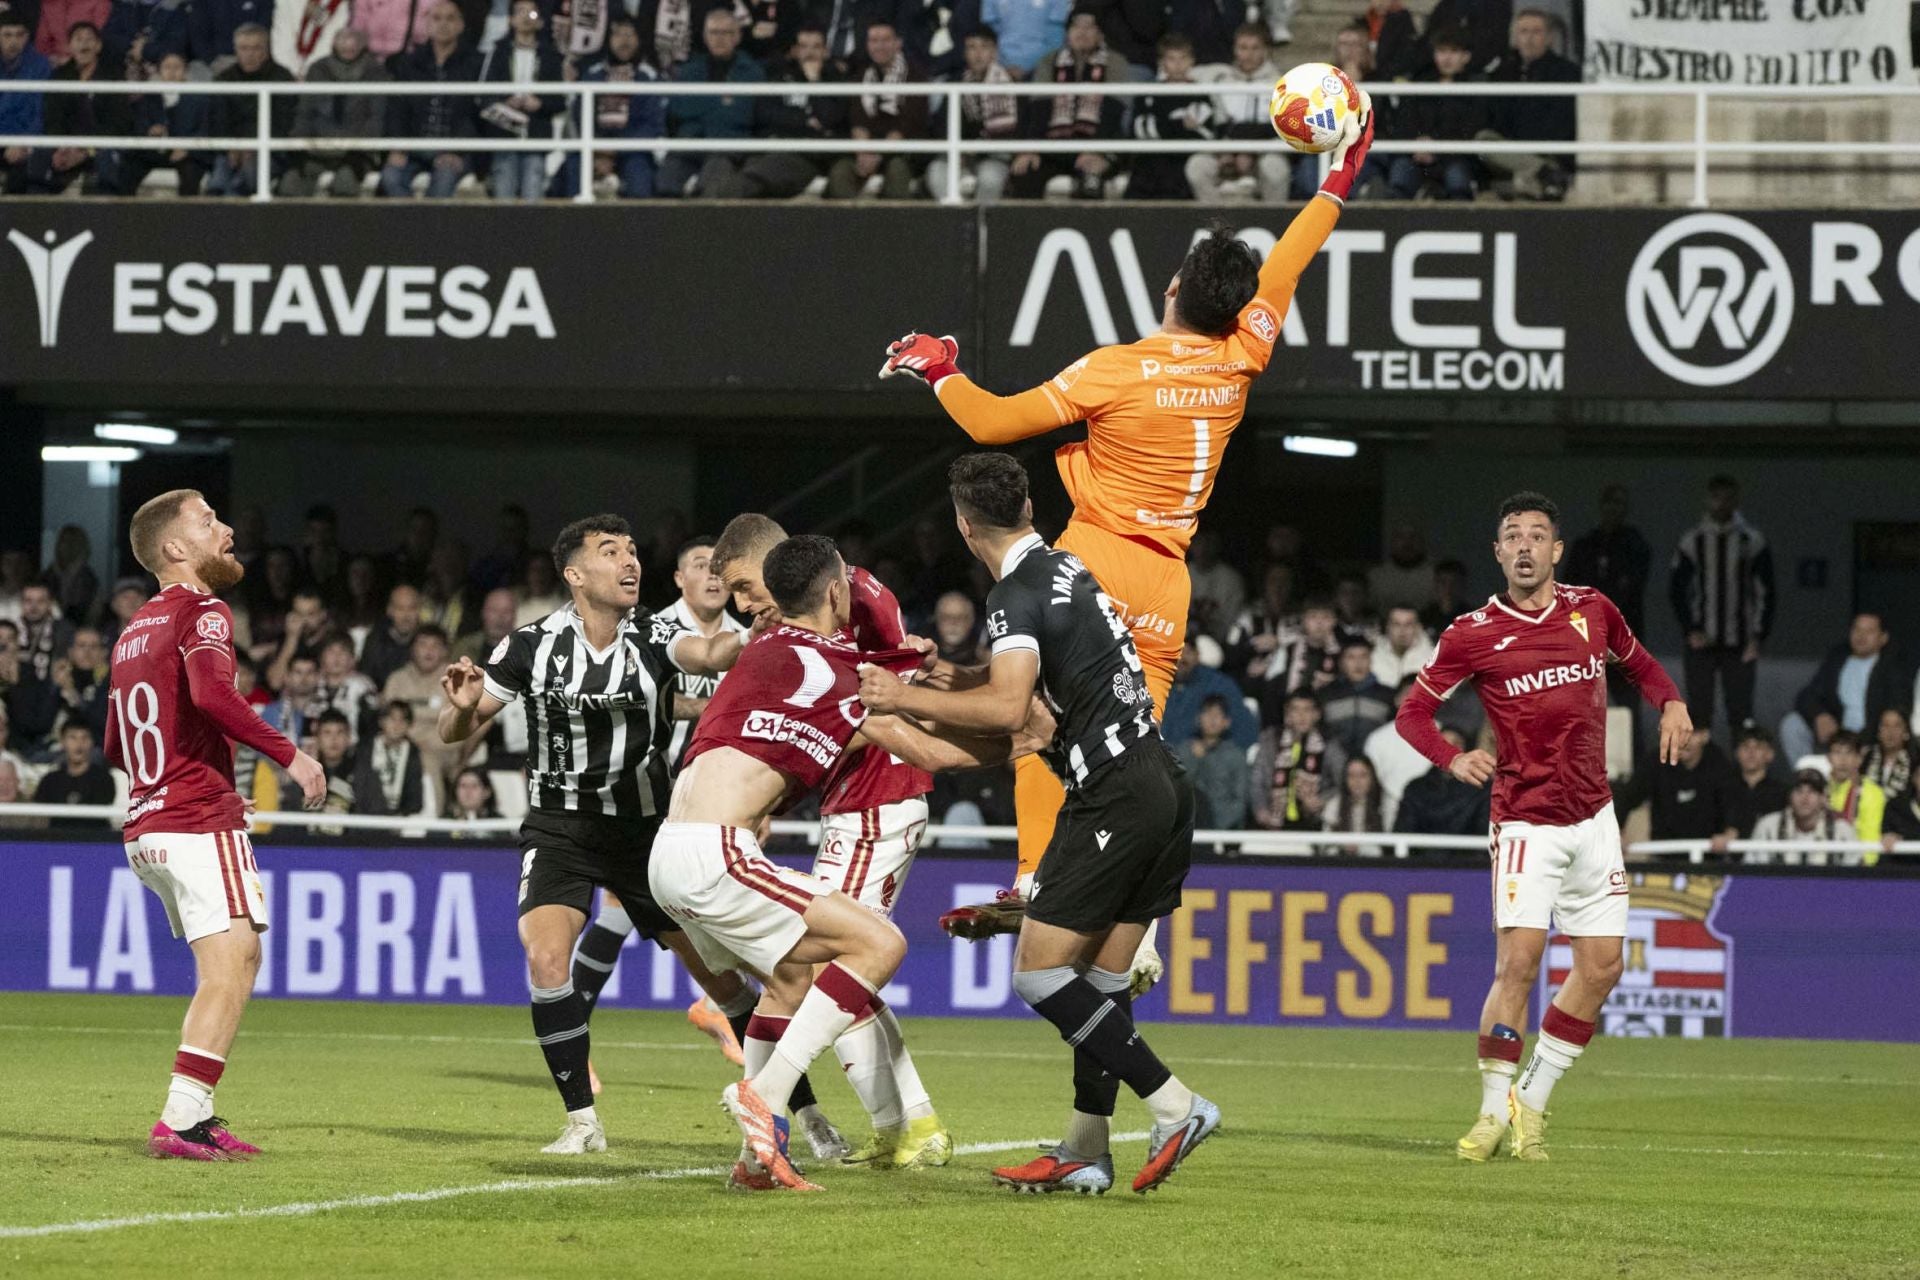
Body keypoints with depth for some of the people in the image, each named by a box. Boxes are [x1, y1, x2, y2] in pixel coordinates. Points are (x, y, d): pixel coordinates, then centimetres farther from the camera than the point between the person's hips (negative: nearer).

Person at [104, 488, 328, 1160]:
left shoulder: (136, 629, 20)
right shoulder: (203, 613, -7)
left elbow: (115, 749, 28)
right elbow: (210, 692, -28)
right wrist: (288, 754, -22)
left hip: (144, 827, 9)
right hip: (201, 821, -9)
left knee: (233, 960, 15)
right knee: (231, 962, -13)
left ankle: (194, 1114, 10)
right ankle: (181, 1119, -22)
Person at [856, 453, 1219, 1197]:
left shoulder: (1019, 592, -11)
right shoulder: (1065, 570, 16)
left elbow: (1007, 710, -24)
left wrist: (907, 698, -15)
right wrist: (954, 681, 29)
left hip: (1113, 796, -9)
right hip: (1161, 786, 9)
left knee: (1039, 972, -7)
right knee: (1100, 980, 11)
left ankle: (1174, 1107, -10)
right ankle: (1084, 1152, 12)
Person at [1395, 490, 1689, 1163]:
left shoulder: (1592, 610, 5)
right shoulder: (1473, 634, -6)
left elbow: (1639, 663, 24)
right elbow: (1411, 712, 0)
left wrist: (1670, 703, 3)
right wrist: (1453, 758, -19)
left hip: (1593, 816, 5)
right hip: (1526, 821, -5)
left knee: (1602, 966, 2)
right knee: (1518, 960, -17)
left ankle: (1531, 1104, 15)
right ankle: (1495, 1112, -6)